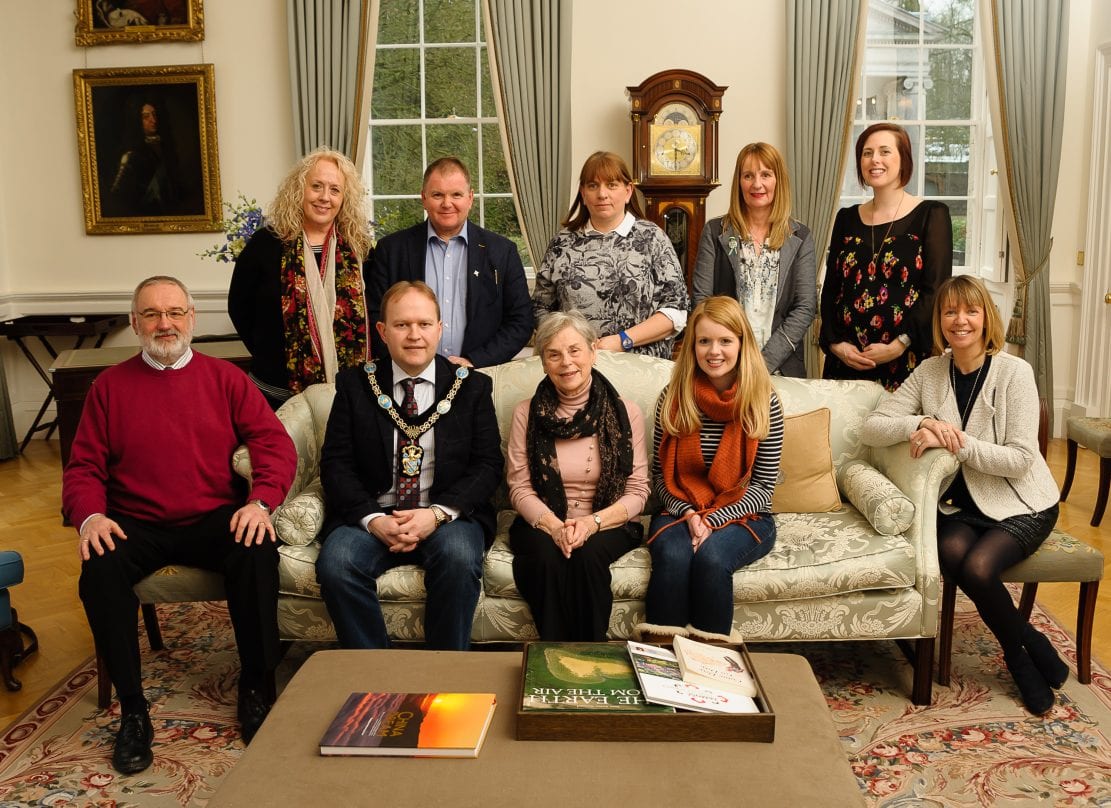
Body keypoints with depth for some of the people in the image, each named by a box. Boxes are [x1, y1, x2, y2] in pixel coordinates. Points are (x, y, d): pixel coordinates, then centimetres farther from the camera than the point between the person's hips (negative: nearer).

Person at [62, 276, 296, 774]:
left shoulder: (225, 378, 6)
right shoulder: (110, 386, 9)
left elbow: (275, 444, -1)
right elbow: (83, 466, 6)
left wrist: (261, 500, -19)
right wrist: (89, 516, -14)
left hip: (215, 521, -1)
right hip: (136, 526, 1)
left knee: (258, 555, -30)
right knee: (100, 571, -29)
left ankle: (255, 691, -11)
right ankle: (132, 708, -13)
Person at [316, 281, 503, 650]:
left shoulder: (472, 387, 7)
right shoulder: (355, 384, 8)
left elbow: (488, 464, 1)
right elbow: (335, 463, 3)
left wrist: (437, 513, -16)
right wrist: (372, 519, -15)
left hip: (448, 514, -1)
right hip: (373, 514, 1)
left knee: (459, 557, -33)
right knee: (335, 562, -28)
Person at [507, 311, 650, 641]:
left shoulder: (626, 413, -1)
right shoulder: (527, 413, 2)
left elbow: (637, 492, -1)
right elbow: (520, 488, -1)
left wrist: (592, 522, -19)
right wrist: (554, 526, -20)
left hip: (608, 525, 0)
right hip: (543, 524, 1)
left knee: (588, 554, -33)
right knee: (547, 556, -32)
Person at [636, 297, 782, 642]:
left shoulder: (763, 402, -5)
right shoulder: (673, 398, -1)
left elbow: (763, 485, -5)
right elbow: (660, 474, 4)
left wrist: (712, 520, -16)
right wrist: (688, 515, -13)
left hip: (743, 517, -1)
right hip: (681, 512, 1)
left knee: (710, 555, -32)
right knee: (673, 556, -31)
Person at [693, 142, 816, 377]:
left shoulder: (800, 237, 2)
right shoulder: (715, 232, 1)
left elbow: (806, 307, -3)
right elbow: (701, 299, -3)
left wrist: (765, 362, -14)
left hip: (781, 369, 1)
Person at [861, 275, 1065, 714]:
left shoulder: (1014, 372, -11)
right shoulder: (929, 372, 2)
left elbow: (1021, 459, -16)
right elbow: (871, 427, -5)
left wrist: (956, 442, -24)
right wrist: (922, 423, -22)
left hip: (1020, 504, -3)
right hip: (961, 504, 4)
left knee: (977, 567, -29)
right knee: (952, 552, -28)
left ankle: (1017, 654, 3)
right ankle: (1029, 643, -2)